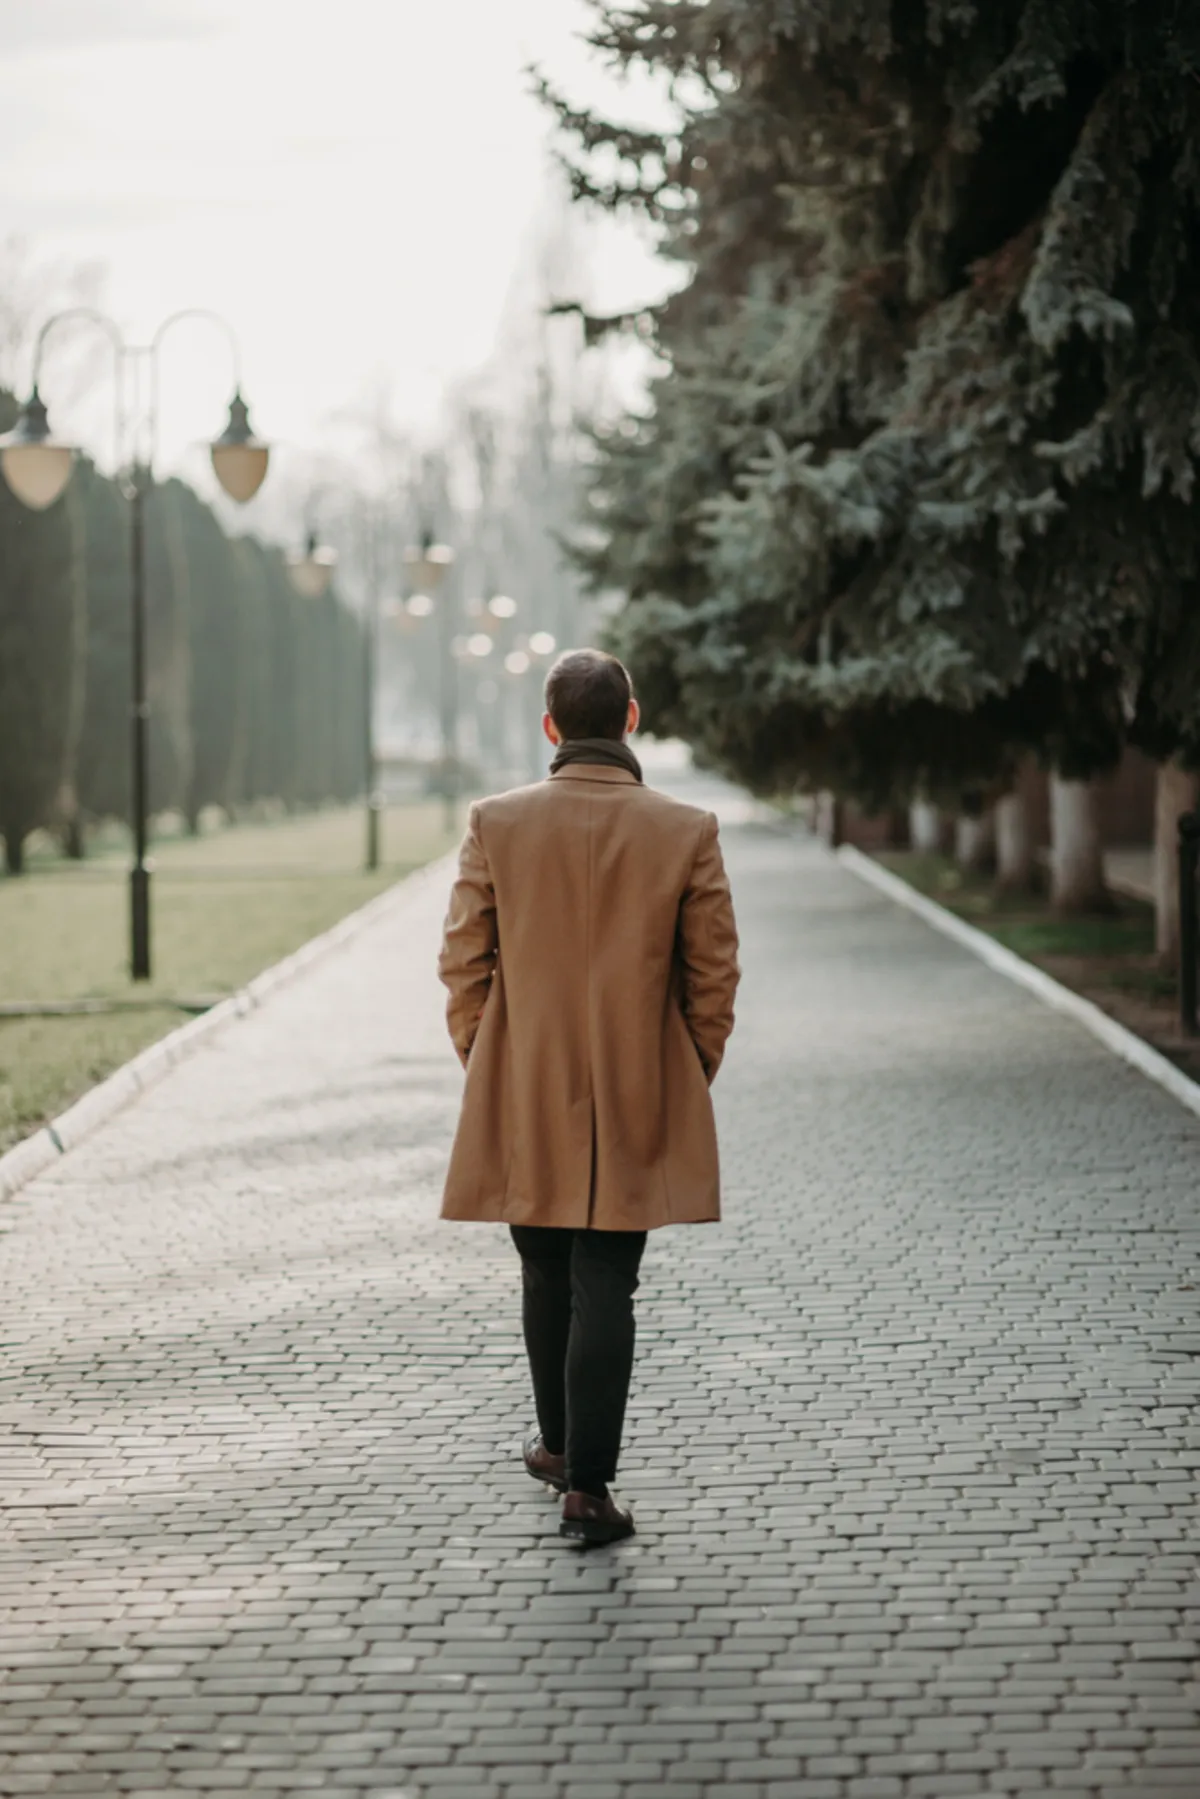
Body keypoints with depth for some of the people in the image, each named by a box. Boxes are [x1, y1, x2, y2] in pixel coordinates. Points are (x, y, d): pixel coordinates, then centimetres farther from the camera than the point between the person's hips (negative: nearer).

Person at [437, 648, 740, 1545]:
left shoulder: (496, 824, -5)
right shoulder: (687, 832, -7)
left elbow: (465, 965, -1)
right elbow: (714, 976, -2)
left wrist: (485, 1070, 11)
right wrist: (686, 1086, 10)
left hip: (522, 1104, 1)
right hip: (635, 1107, -1)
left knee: (547, 1279, 19)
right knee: (605, 1288, 1)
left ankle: (559, 1445, 36)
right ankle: (588, 1483, -3)